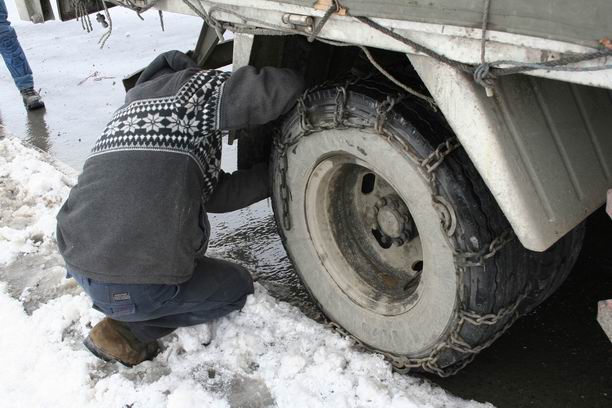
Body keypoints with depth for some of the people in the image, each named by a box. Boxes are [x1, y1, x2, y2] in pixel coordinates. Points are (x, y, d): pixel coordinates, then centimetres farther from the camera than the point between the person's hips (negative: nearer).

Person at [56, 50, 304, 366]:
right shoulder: (193, 86, -1)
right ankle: (127, 331, 6)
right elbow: (279, 90, -15)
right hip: (130, 286, -9)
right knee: (238, 286, 18)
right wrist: (296, 82, 9)